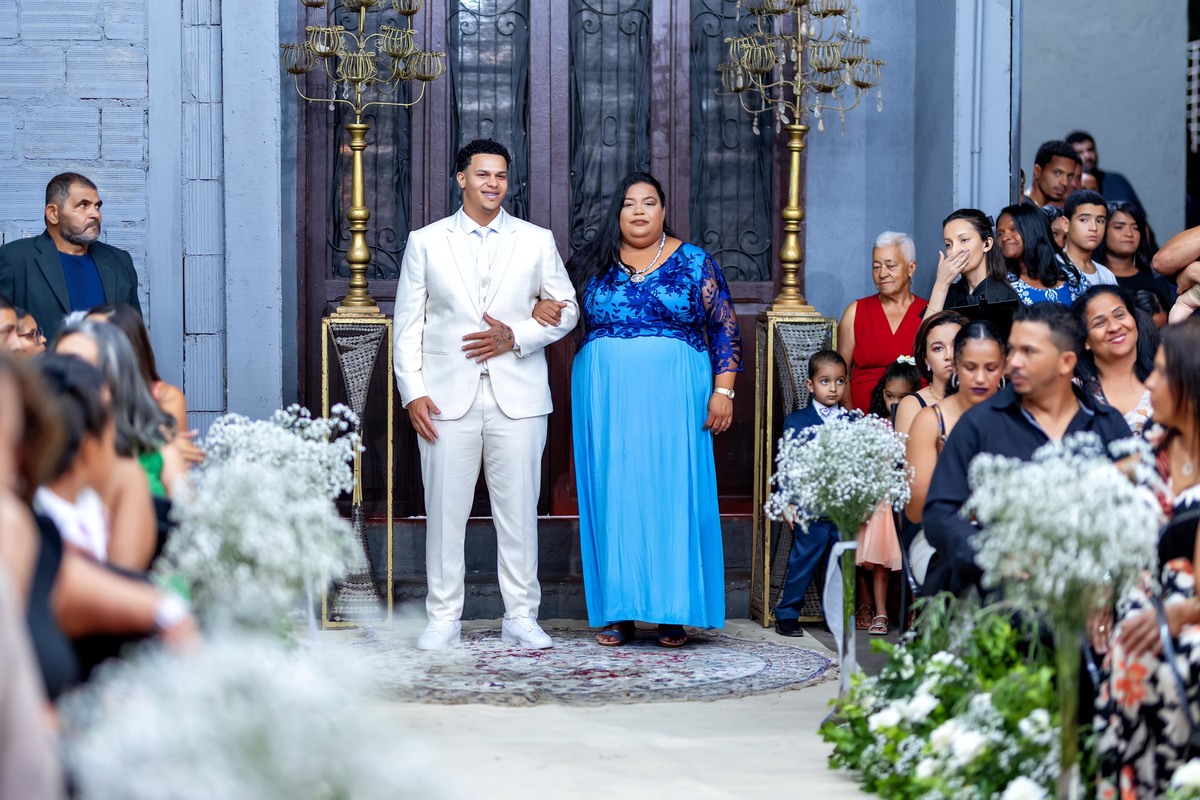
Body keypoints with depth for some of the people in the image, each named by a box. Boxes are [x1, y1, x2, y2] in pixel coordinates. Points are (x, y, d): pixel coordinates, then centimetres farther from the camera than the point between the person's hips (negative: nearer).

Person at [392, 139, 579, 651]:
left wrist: (515, 337, -7)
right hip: (446, 397, 0)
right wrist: (413, 392, -2)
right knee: (445, 511, 1)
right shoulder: (425, 242, 9)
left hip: (517, 397, 0)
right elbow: (408, 324, 8)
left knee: (518, 511, 2)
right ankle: (444, 618, 9)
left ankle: (521, 616, 10)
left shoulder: (536, 241, 10)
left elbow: (566, 310, 10)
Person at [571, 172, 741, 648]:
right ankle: (617, 611, 8)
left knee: (672, 495, -2)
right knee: (612, 497, 2)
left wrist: (722, 391, -6)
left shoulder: (694, 263, 4)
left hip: (673, 398, -2)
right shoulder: (591, 264, 10)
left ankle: (673, 614, 3)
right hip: (606, 399, 2)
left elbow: (725, 329, 2)